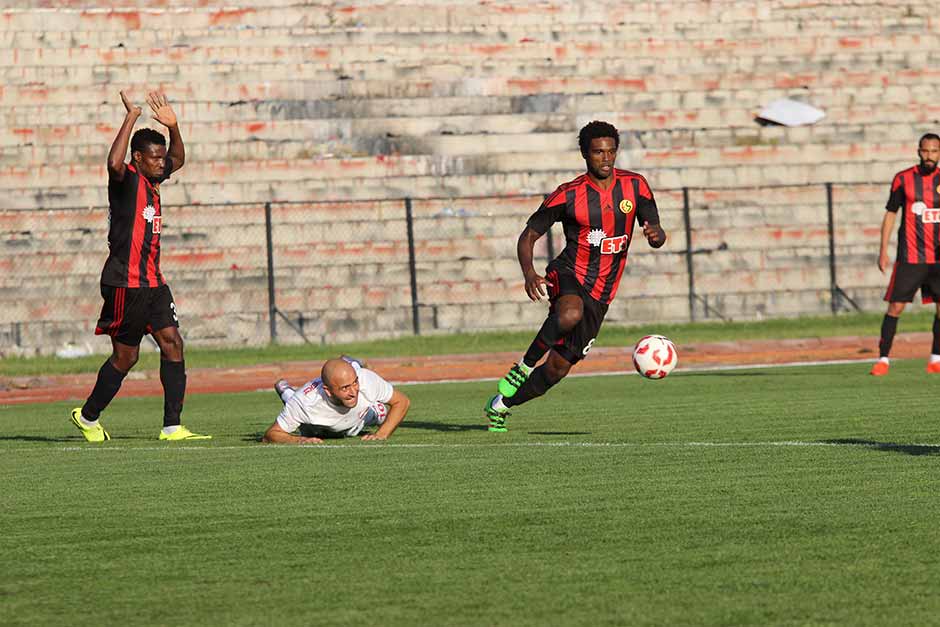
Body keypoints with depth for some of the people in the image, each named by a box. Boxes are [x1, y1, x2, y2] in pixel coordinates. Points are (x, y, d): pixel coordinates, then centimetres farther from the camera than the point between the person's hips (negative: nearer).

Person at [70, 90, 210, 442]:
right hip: (125, 284, -8)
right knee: (125, 356, 1)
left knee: (172, 344, -3)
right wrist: (131, 118, -29)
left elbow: (179, 159, 32)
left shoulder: (152, 180, 13)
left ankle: (172, 427, -4)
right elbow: (114, 163, -35)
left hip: (152, 282, 8)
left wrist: (173, 127, 13)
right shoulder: (127, 179, -11)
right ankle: (87, 416, 20)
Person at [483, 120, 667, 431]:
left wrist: (655, 235, -19)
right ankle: (523, 368, -21)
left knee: (558, 368, 4)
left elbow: (657, 236, 8)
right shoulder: (568, 195, -7)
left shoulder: (634, 186, 2)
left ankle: (501, 405, 26)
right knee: (571, 314, -41)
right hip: (569, 276, -4)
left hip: (600, 294, 4)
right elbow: (528, 236, -3)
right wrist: (529, 273, -23)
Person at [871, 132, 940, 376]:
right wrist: (883, 250, 0)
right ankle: (883, 359, 2)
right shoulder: (903, 179, 0)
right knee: (895, 306, -5)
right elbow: (890, 214, 5)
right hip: (910, 256, -2)